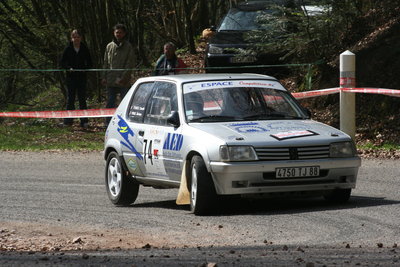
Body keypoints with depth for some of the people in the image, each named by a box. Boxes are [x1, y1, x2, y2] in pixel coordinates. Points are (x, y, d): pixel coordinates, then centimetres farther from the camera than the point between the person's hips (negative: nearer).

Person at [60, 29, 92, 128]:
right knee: (70, 98, 1)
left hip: (82, 76, 1)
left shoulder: (84, 49, 3)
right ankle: (68, 121, 5)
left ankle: (84, 121, 6)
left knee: (82, 99, 2)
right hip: (71, 77, -1)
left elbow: (89, 63, 9)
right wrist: (69, 68, -14)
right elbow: (62, 63, 3)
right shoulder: (68, 49, 1)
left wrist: (85, 69, -10)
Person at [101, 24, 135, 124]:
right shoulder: (109, 46, 11)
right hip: (111, 82, 4)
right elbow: (106, 63, 15)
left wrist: (123, 77, -15)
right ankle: (108, 123, 11)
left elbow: (130, 64, -6)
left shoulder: (128, 47, -1)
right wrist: (104, 77, 5)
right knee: (110, 103, 6)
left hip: (124, 82, -4)